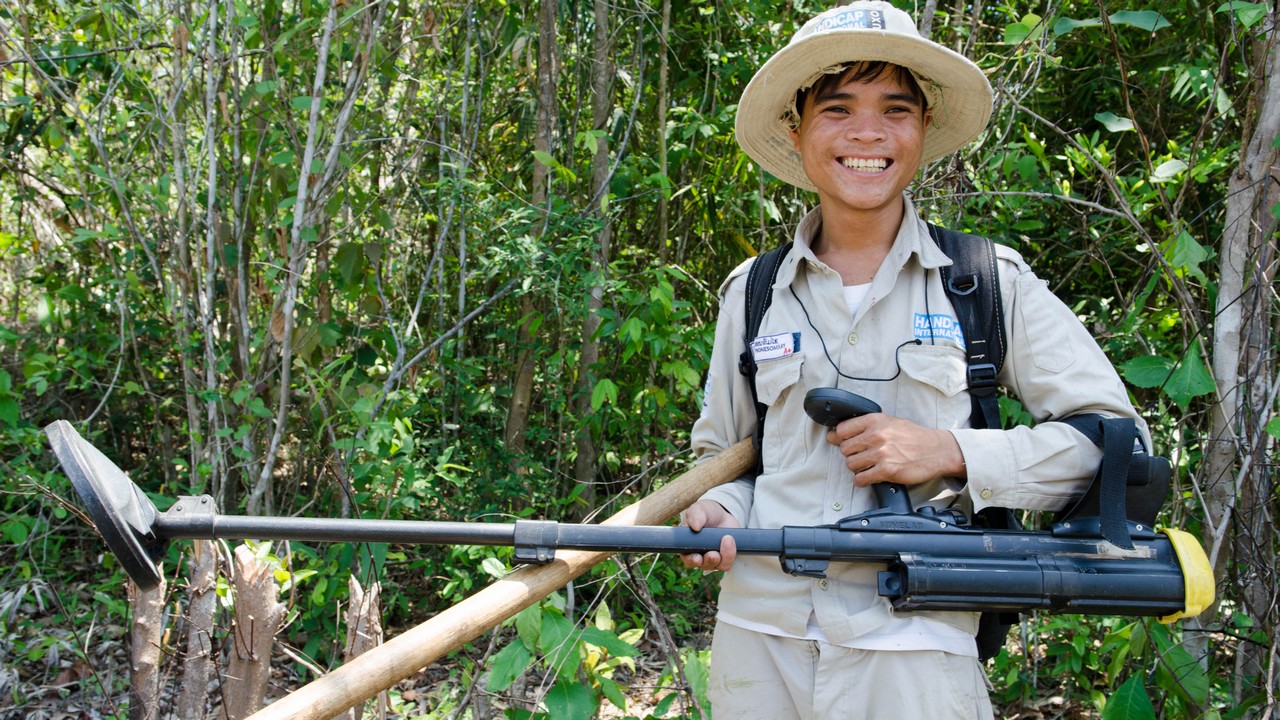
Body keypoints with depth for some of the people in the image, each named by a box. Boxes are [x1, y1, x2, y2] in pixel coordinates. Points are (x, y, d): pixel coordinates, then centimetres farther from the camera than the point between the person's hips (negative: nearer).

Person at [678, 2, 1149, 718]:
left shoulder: (992, 283, 1)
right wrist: (716, 512, -5)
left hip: (913, 651, -2)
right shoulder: (752, 292, 8)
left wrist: (950, 452, -13)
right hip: (758, 640, 3)